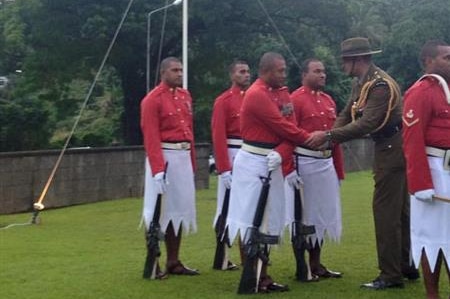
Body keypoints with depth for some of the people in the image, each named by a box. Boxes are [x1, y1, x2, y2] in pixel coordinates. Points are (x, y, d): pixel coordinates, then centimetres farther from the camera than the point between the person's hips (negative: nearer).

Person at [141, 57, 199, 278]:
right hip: (164, 158, -7)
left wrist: (192, 162, 14)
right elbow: (151, 138, -15)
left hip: (183, 157, 7)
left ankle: (173, 262, 18)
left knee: (179, 209, 10)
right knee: (158, 210, -2)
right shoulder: (152, 99, -10)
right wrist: (158, 169, -22)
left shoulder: (185, 96, 13)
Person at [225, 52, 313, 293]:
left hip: (270, 162, 9)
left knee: (268, 221, 12)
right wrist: (310, 139, -5)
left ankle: (263, 275, 20)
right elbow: (283, 127, -17)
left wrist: (281, 154, -17)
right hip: (252, 163, -9)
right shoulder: (256, 95, -17)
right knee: (250, 221, -2)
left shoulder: (283, 93, 10)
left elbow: (288, 128, 2)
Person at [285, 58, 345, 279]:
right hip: (305, 163, -8)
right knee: (302, 215, 0)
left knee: (322, 214, 12)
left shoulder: (329, 101, 14)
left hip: (326, 163, 8)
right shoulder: (295, 100, -9)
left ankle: (316, 264, 22)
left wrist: (339, 169, 16)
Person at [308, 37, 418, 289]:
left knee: (385, 209, -7)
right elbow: (347, 114, 9)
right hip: (389, 147, 10)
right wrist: (328, 137, -8)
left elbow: (367, 124, -29)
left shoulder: (380, 84, -23)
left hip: (393, 149, -10)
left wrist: (329, 136, -28)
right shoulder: (360, 83, 9)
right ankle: (407, 265, 26)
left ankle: (391, 275, -2)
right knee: (400, 208, 16)